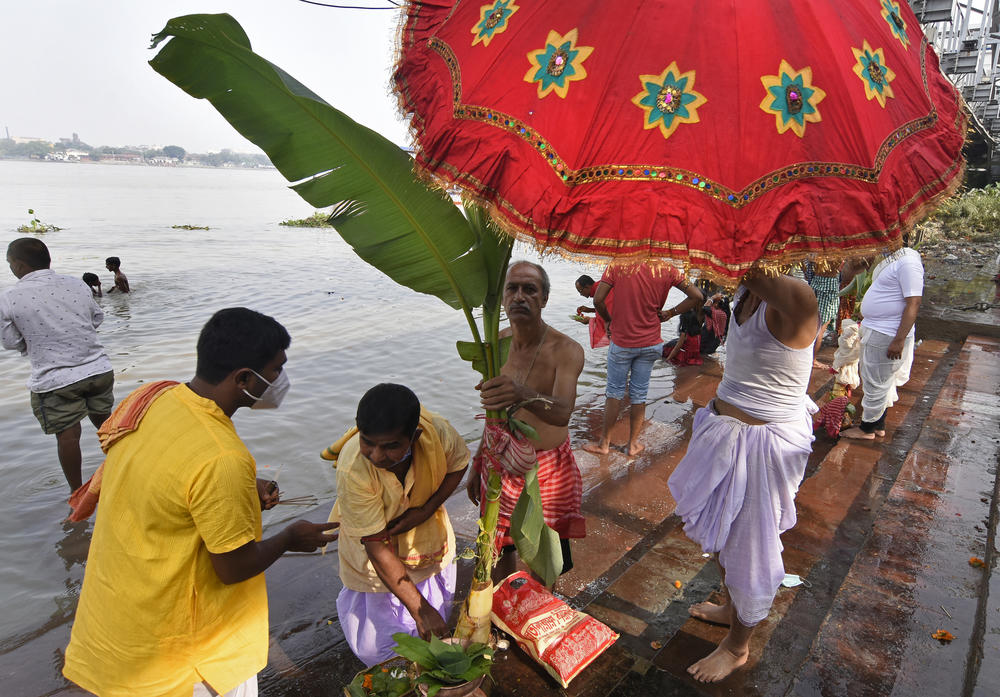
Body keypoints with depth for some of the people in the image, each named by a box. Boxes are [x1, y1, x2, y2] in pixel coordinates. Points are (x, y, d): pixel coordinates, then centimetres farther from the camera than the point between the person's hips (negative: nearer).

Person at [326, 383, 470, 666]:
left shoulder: (437, 431, -31)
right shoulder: (353, 469, -37)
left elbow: (458, 465, -6)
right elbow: (377, 546, -30)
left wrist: (426, 510, -21)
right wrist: (420, 609, -28)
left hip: (427, 534, 3)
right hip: (378, 561, -3)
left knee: (435, 629, 20)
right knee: (379, 648, 7)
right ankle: (351, 600, 35)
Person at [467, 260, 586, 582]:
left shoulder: (566, 350, -20)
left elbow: (562, 412, -37)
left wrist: (526, 395, -58)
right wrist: (478, 463, 14)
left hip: (546, 470, -4)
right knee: (500, 547, 19)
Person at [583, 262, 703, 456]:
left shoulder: (617, 265, -10)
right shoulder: (666, 269, -5)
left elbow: (598, 300, -15)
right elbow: (696, 297, -4)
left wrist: (609, 321, 2)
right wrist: (669, 313, 4)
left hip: (622, 342, -2)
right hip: (650, 343, 2)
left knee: (614, 392, 11)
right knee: (639, 395, 12)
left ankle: (605, 442, 20)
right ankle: (633, 444, 23)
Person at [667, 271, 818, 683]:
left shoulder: (789, 304, -28)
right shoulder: (748, 291, -2)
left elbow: (802, 297, -48)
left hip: (763, 443, -8)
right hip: (729, 430, 9)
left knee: (749, 544, 11)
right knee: (724, 531, 26)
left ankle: (737, 646, 36)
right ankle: (732, 608, 53)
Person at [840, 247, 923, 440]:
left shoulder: (908, 261, -20)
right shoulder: (889, 258, 10)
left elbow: (913, 304, -24)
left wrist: (899, 340, -24)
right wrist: (866, 315, 28)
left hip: (886, 335, -10)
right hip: (875, 330, 10)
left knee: (876, 382, 3)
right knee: (881, 382, 20)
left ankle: (867, 428, 18)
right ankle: (879, 426, 33)